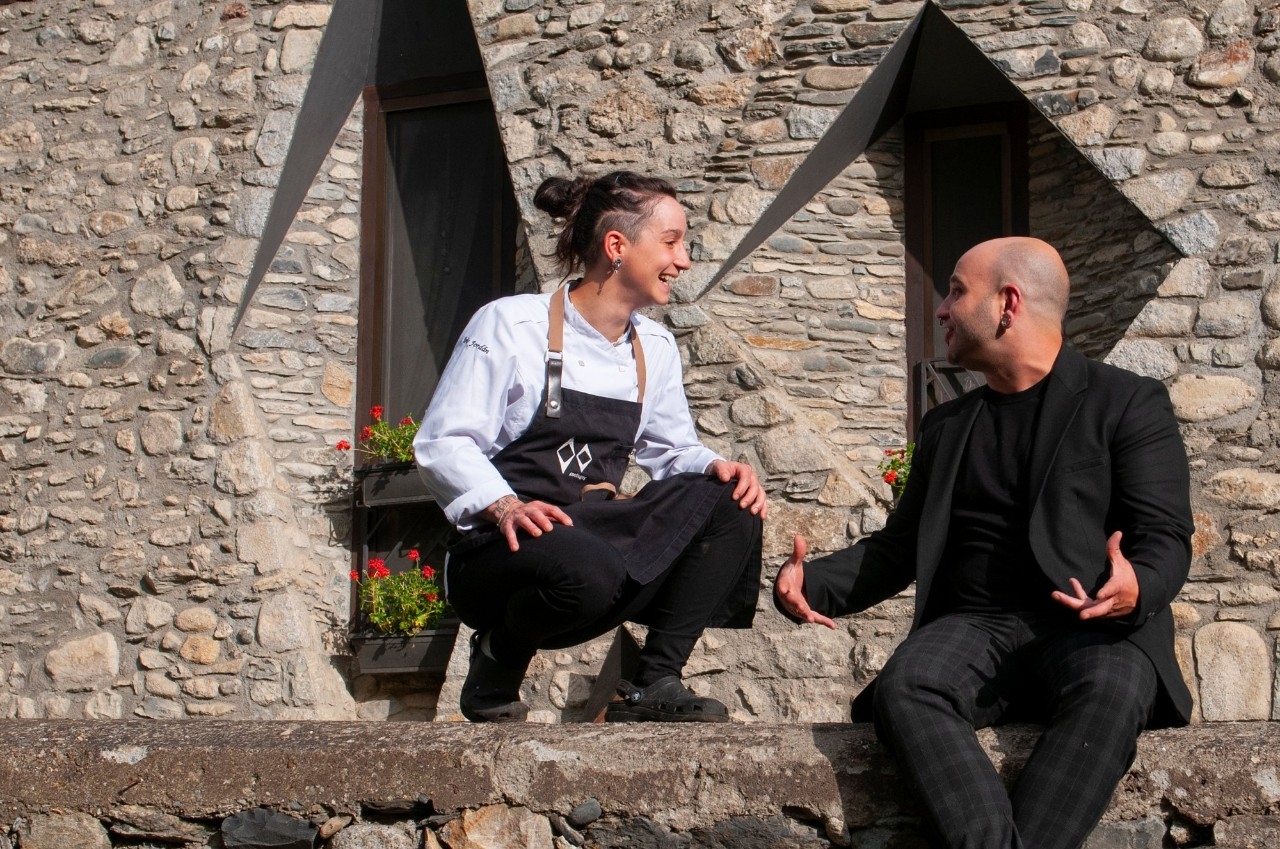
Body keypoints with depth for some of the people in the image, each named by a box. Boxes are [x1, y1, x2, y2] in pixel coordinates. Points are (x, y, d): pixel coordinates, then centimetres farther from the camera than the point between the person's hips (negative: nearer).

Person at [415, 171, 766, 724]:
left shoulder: (654, 348, 12)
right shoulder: (512, 325, -6)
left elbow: (672, 449, 17)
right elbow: (442, 444, -10)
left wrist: (716, 467, -7)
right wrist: (503, 506, -28)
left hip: (600, 537, 6)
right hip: (506, 550, -6)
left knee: (729, 503, -15)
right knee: (586, 570, -40)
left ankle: (654, 683, -15)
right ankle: (498, 659, -7)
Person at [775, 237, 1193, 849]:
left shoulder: (1130, 404, 9)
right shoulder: (946, 426, 25)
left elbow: (1165, 537, -1)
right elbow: (900, 545, 26)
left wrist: (1137, 589, -25)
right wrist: (814, 583, 6)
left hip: (1093, 630, -3)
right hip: (975, 629, 3)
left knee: (1110, 690, -38)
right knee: (904, 687, -31)